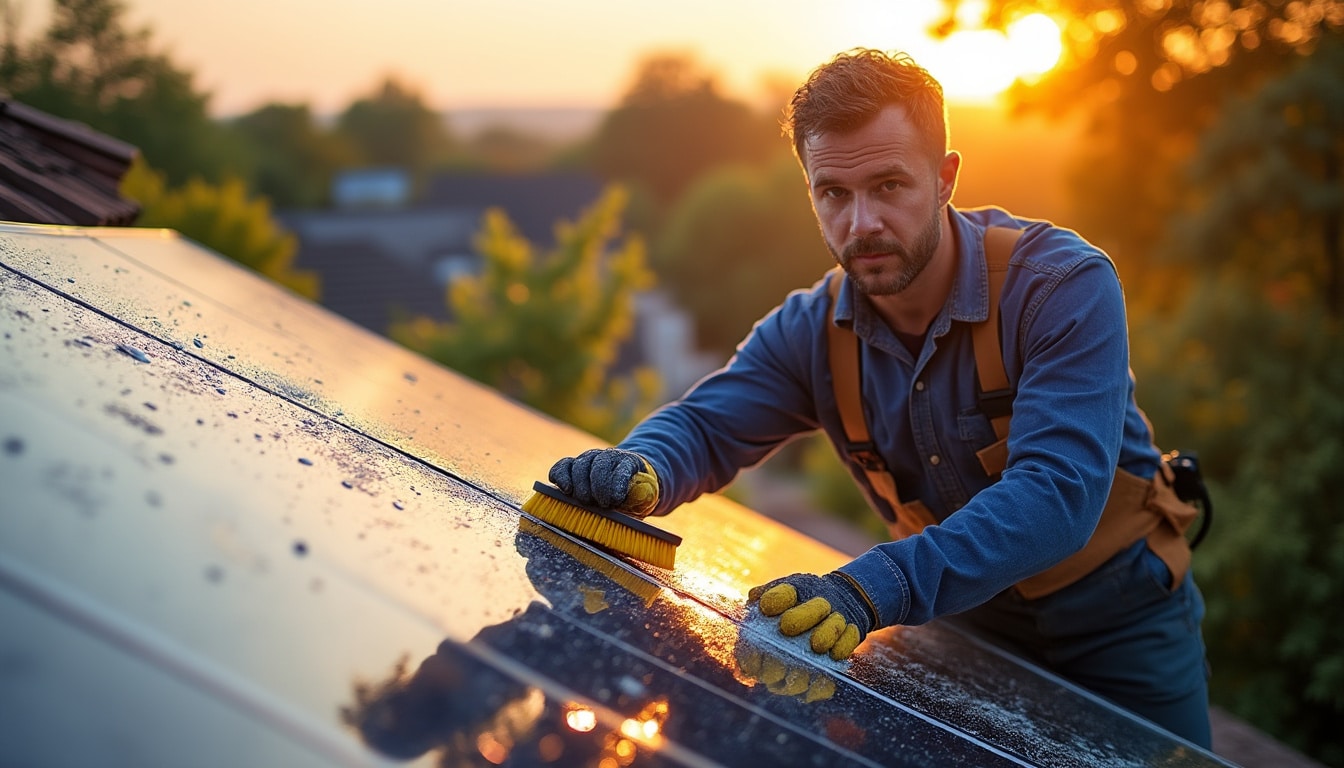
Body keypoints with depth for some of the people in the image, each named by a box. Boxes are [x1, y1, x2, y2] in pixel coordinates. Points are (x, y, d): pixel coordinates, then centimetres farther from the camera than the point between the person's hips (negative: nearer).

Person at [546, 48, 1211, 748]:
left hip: (1119, 625, -3)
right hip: (974, 626, 3)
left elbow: (1057, 491, -38)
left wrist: (876, 587, -51)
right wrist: (641, 469, -32)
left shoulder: (1065, 287, -29)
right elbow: (704, 425, -5)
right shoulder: (813, 331, -12)